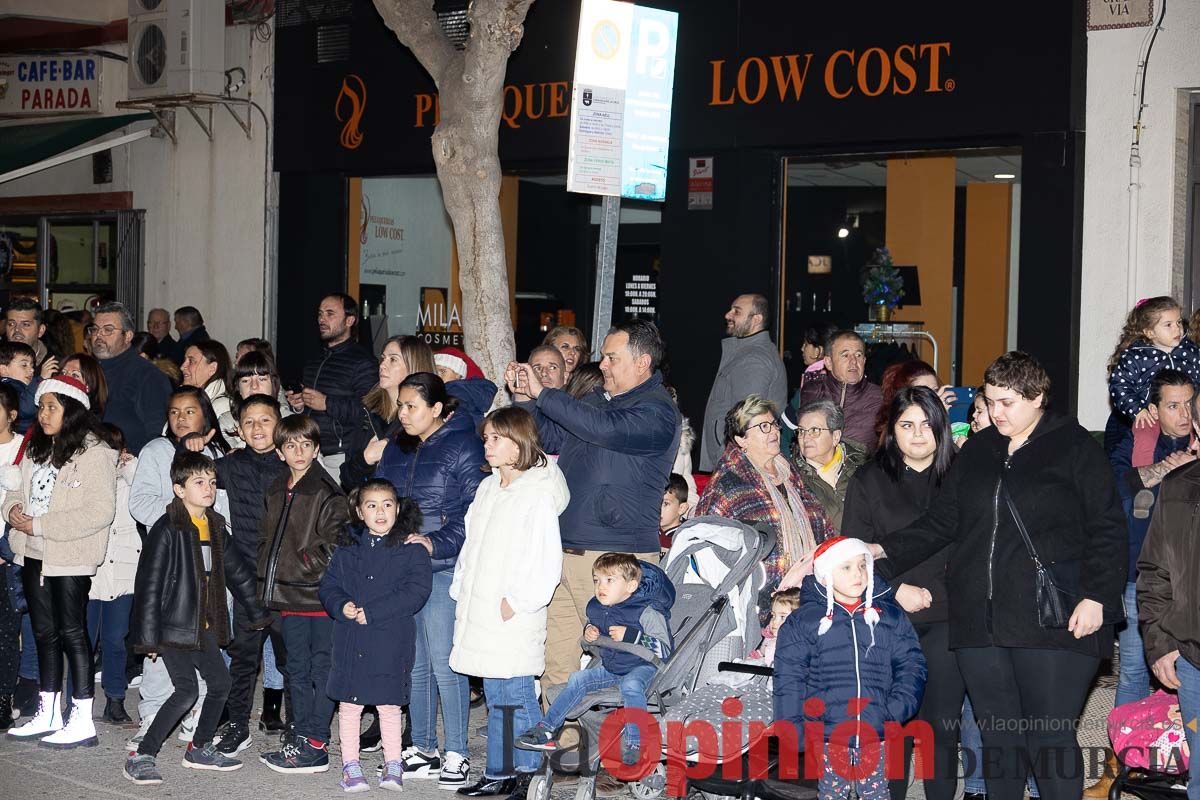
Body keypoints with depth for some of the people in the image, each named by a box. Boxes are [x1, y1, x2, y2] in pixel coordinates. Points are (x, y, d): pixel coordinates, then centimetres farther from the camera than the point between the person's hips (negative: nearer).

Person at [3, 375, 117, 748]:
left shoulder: (94, 454, -13)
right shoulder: (36, 449, 13)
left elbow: (100, 511, -21)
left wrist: (40, 525, -19)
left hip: (70, 559, -8)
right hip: (34, 556, 8)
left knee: (72, 633, -4)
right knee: (45, 633, 14)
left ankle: (82, 721, 2)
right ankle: (47, 715, 24)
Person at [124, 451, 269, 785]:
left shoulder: (216, 527, 9)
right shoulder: (167, 530, -14)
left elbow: (236, 570, 20)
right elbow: (149, 585, -16)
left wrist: (260, 611, 22)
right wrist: (149, 637, -17)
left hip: (205, 627, 8)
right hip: (174, 627, -8)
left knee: (220, 683, 11)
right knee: (187, 690, -15)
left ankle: (201, 748, 30)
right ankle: (142, 757, -6)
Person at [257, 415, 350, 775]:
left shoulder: (327, 493, -10)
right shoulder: (276, 492, 14)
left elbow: (334, 544, -14)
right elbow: (267, 540, 21)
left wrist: (303, 565, -14)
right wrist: (269, 585, 14)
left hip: (320, 596, -8)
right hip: (290, 597, 8)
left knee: (321, 668, -2)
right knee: (298, 670, 14)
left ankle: (316, 746, 0)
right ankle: (302, 739, 21)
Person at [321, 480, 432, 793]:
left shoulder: (411, 549, -3)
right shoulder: (348, 548, 9)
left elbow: (416, 591, -12)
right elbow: (328, 586, 9)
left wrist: (373, 612, -17)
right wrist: (342, 606, -13)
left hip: (390, 642, -3)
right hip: (350, 641, 3)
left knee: (389, 705, 5)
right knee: (349, 705, 7)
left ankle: (393, 765, 17)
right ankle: (350, 765, 17)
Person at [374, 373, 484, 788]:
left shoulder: (463, 447, -7)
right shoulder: (395, 449, 14)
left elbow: (476, 511, -12)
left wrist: (438, 544, -21)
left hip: (443, 569, -7)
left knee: (444, 662, -5)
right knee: (413, 663, 12)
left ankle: (457, 755, 3)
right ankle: (422, 750, 21)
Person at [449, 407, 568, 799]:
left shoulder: (538, 494, -12)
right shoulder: (488, 489, 15)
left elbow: (546, 561, -16)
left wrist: (516, 601, -17)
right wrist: (462, 591, 14)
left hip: (512, 618, -8)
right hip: (480, 614, 8)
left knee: (518, 697, -4)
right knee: (495, 698, 14)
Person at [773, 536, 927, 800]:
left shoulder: (891, 617, 7)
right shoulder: (803, 622, 1)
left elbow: (911, 665, 6)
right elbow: (789, 680, 0)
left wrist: (897, 708, -10)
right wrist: (792, 730, -7)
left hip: (876, 736, 1)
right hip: (828, 736, -1)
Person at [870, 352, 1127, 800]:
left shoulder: (1074, 448, 1)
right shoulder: (977, 450, 15)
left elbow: (1108, 529, -2)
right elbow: (940, 523, 14)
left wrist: (1097, 596, -11)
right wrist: (888, 554, 1)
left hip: (1053, 624, -5)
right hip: (980, 621, 5)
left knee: (1051, 738, -4)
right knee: (998, 735, 9)